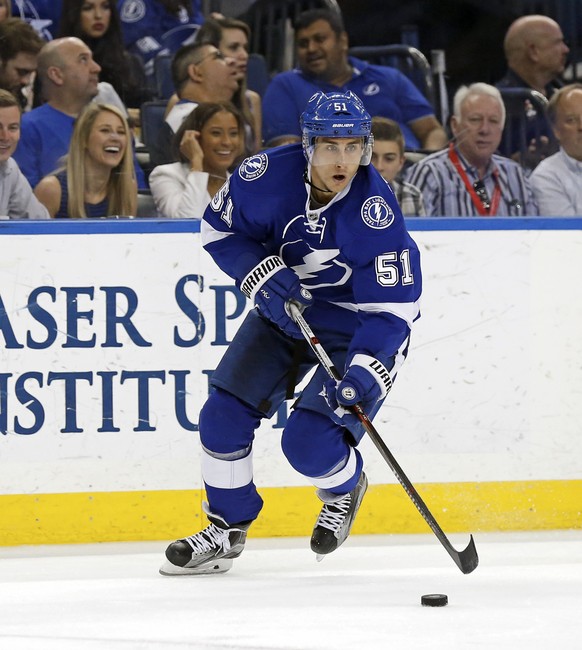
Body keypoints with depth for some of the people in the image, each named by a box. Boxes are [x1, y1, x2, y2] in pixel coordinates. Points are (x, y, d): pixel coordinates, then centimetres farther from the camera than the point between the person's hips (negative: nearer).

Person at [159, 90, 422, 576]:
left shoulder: (377, 213, -29)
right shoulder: (268, 176, -21)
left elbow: (392, 306, -27)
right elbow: (220, 228, -3)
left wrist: (364, 372, -39)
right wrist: (262, 275, -19)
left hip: (357, 325, -4)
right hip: (285, 306, 4)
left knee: (309, 443, -17)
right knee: (224, 417, -3)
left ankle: (345, 487, 19)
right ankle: (226, 530, 18)